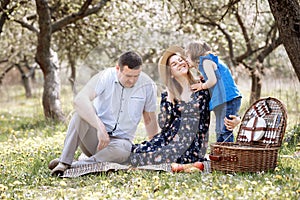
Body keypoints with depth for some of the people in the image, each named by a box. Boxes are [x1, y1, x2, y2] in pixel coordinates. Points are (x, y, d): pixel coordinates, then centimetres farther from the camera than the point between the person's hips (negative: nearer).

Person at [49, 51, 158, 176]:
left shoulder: (148, 86, -3)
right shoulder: (105, 77, -13)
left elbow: (150, 120, 10)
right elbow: (79, 100, -31)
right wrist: (100, 127, -40)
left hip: (120, 140, 1)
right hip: (94, 136, -1)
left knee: (122, 151, -37)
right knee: (82, 111, -32)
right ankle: (64, 162, -32)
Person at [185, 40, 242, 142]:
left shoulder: (205, 60, -3)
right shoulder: (212, 60, 26)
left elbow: (213, 80, -14)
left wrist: (201, 86, 1)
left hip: (227, 99, -10)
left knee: (225, 130, -12)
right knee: (220, 131, 12)